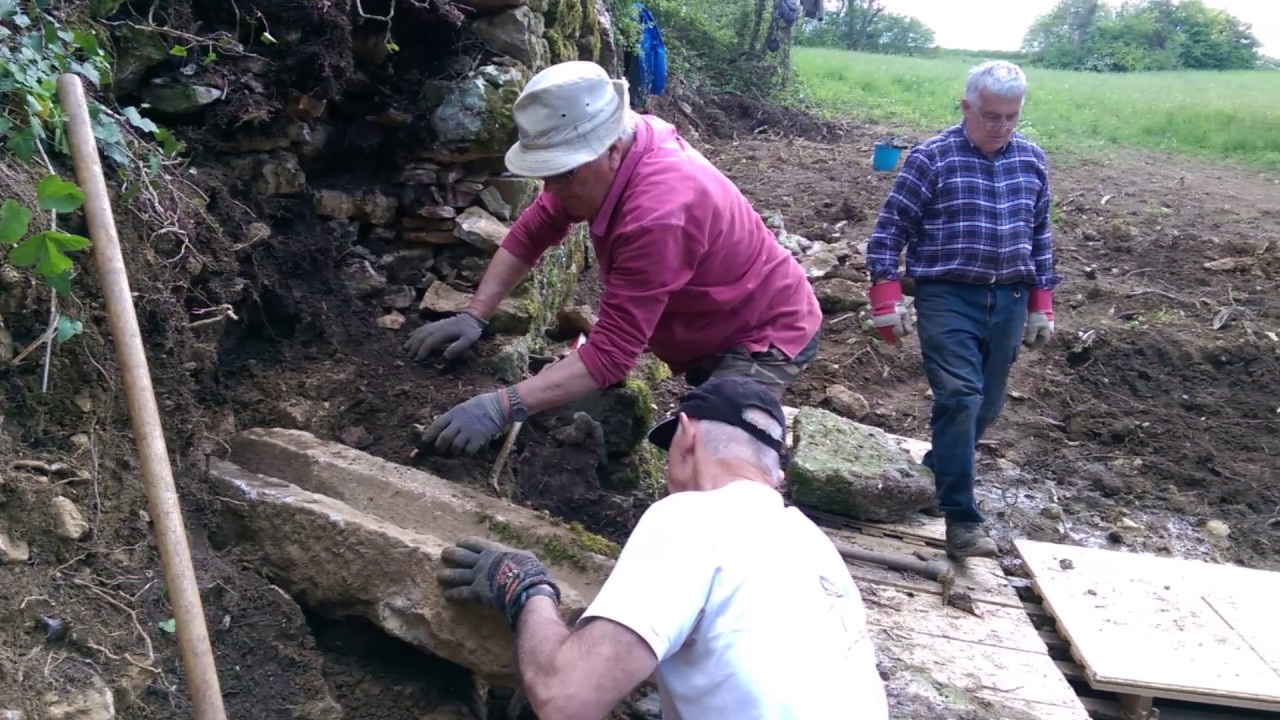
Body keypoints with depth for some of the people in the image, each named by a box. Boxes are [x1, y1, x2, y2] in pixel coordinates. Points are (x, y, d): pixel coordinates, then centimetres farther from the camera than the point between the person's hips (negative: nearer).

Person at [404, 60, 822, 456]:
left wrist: (502, 407, -44)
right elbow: (532, 232, -2)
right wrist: (473, 316, -12)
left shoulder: (658, 214, -40)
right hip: (711, 329, 9)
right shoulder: (602, 152, -13)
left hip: (766, 334, -9)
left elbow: (611, 355, -39)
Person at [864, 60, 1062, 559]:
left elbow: (1040, 234, 18)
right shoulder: (931, 157, -5)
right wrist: (887, 300, -10)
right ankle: (962, 520, -10)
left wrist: (1041, 304, 17)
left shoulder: (1032, 160, 9)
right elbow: (890, 229, -5)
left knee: (987, 405, 11)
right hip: (947, 297, -5)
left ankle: (942, 465, 37)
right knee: (960, 398, -16)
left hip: (1008, 301, 5)